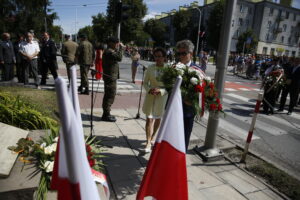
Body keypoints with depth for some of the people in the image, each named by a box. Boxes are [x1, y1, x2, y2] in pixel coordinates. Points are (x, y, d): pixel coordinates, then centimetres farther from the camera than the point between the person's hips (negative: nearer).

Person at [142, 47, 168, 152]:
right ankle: (148, 143, 8)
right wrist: (149, 89, -18)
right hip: (150, 95, 0)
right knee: (149, 119, -2)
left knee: (158, 119, 15)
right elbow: (145, 83, 2)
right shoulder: (150, 68, -4)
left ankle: (152, 137, 38)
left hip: (162, 96, 0)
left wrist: (160, 90, -22)